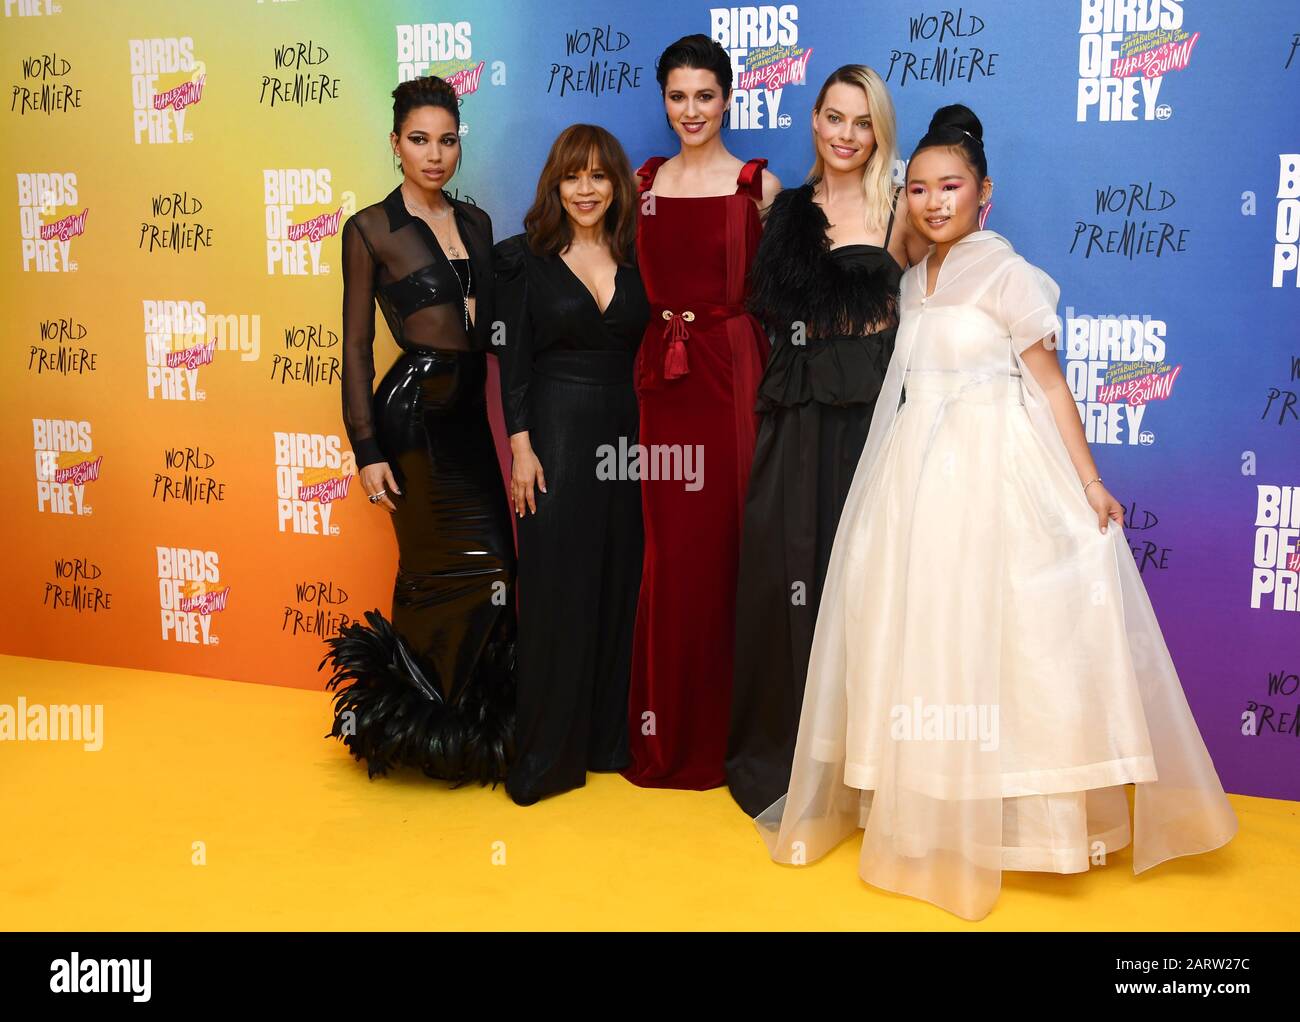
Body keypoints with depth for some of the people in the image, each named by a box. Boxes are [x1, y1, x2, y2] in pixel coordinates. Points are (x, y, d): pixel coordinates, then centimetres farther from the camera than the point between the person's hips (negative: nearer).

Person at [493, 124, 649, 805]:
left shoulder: (639, 259, 9)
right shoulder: (525, 258, 0)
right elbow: (513, 360, -3)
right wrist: (520, 447, -10)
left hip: (626, 436, 4)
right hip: (557, 435, -3)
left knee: (619, 586, 9)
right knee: (555, 592, 0)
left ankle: (611, 737, 22)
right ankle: (546, 755, 11)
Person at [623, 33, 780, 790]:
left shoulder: (759, 185, 2)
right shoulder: (644, 182, 11)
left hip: (733, 368, -2)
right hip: (664, 372, 3)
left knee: (724, 542, 1)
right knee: (671, 549, 5)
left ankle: (721, 728, 16)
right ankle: (668, 732, 18)